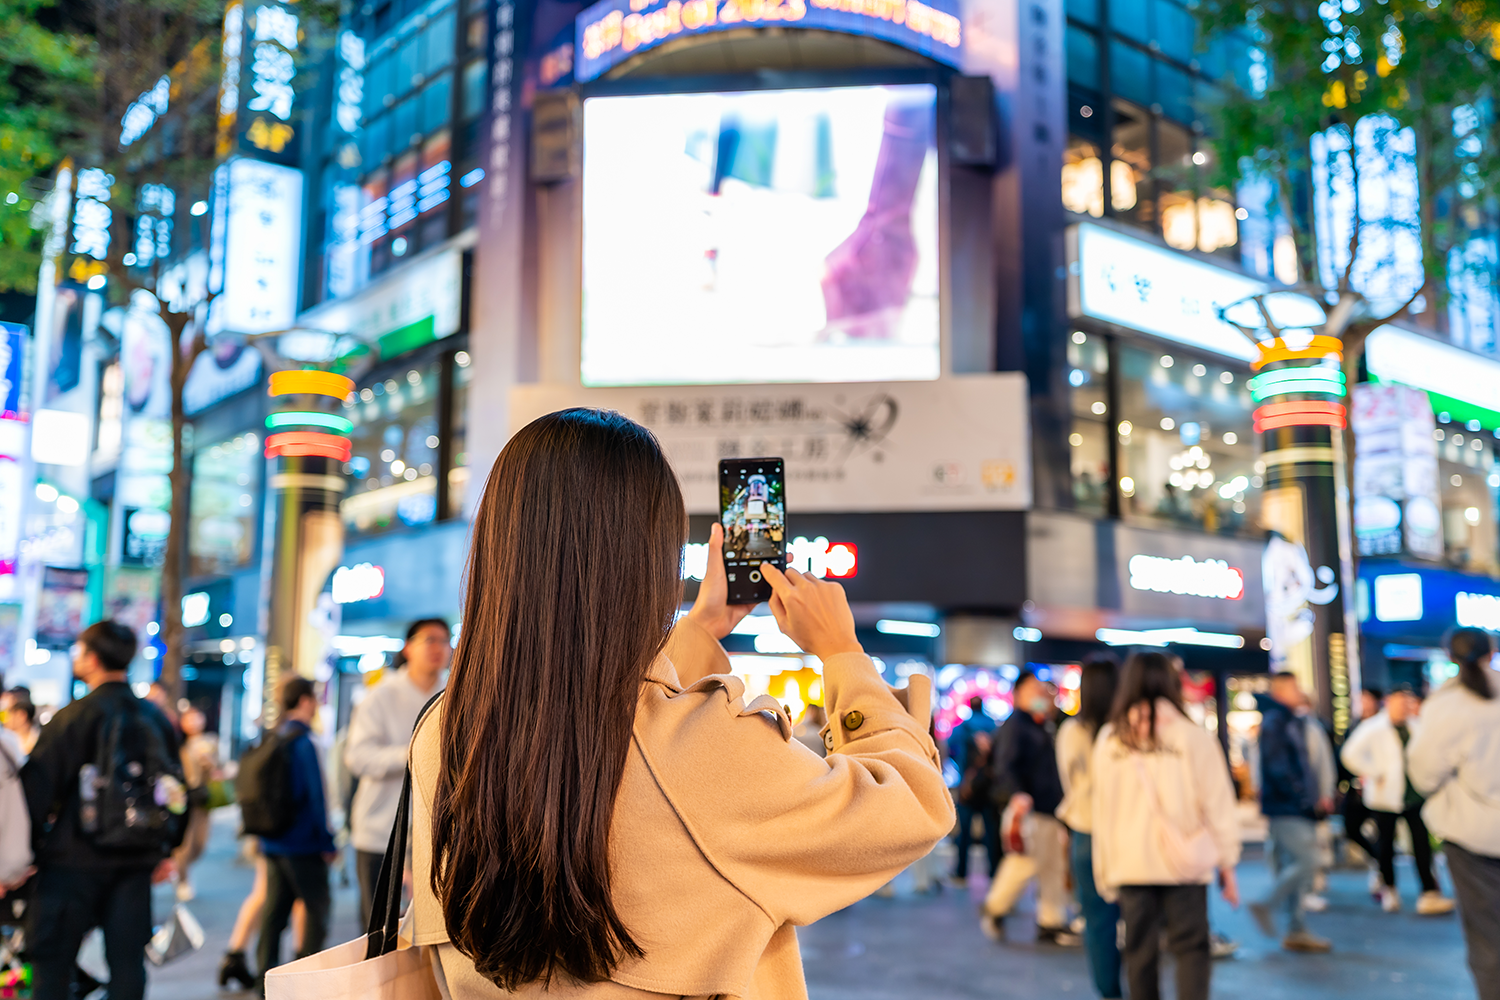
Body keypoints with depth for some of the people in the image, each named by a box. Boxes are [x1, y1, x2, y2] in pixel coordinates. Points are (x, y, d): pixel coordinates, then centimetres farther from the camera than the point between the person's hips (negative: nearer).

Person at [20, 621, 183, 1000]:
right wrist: (167, 850, 23)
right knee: (127, 961, 9)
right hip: (138, 860, 5)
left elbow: (38, 788, -11)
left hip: (74, 859, -5)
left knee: (52, 959, 7)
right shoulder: (158, 719, 8)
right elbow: (178, 788, 14)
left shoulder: (73, 717, -11)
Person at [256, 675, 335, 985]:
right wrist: (327, 842, -11)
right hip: (302, 844, -8)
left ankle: (266, 974, 15)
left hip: (273, 843, 8)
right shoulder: (302, 742, -16)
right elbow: (314, 795, -16)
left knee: (274, 909, 12)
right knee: (317, 907, 2)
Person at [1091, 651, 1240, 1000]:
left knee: (1139, 951, 11)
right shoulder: (1194, 737, -7)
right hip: (1184, 864, -2)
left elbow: (1102, 811, 5)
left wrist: (1105, 872, 13)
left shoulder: (1108, 741, 2)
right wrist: (1227, 865, 5)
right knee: (1191, 947, 6)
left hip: (1129, 865, 2)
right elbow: (1217, 804, -4)